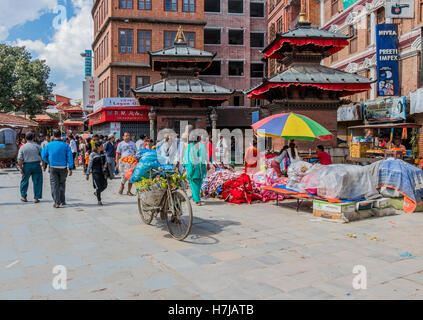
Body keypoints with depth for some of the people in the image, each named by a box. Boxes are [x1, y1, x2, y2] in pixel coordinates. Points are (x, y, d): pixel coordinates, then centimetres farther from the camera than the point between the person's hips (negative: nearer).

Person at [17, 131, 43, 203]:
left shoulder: (22, 147, -1)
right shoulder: (37, 146, -2)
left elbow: (20, 159, -5)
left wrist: (20, 168, 2)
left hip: (26, 165, 1)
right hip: (36, 165, -1)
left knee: (25, 181, 17)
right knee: (37, 181, 5)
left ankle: (23, 196, 24)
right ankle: (36, 198, 6)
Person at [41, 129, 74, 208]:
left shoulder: (49, 145, 0)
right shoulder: (65, 145, -3)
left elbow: (43, 155, 6)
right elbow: (70, 157, -7)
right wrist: (70, 168, -5)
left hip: (53, 168, 0)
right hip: (63, 168, 1)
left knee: (54, 185, 3)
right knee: (62, 184, 18)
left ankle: (57, 202, -3)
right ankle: (62, 201, 19)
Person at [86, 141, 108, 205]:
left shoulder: (103, 153, 8)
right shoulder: (93, 154, -8)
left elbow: (105, 160, 17)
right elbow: (90, 164, -6)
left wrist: (105, 164, -8)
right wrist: (87, 174, -5)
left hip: (102, 172, 6)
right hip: (95, 172, -6)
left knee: (104, 185, 6)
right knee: (98, 186, -5)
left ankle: (96, 193, 35)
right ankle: (99, 201, 9)